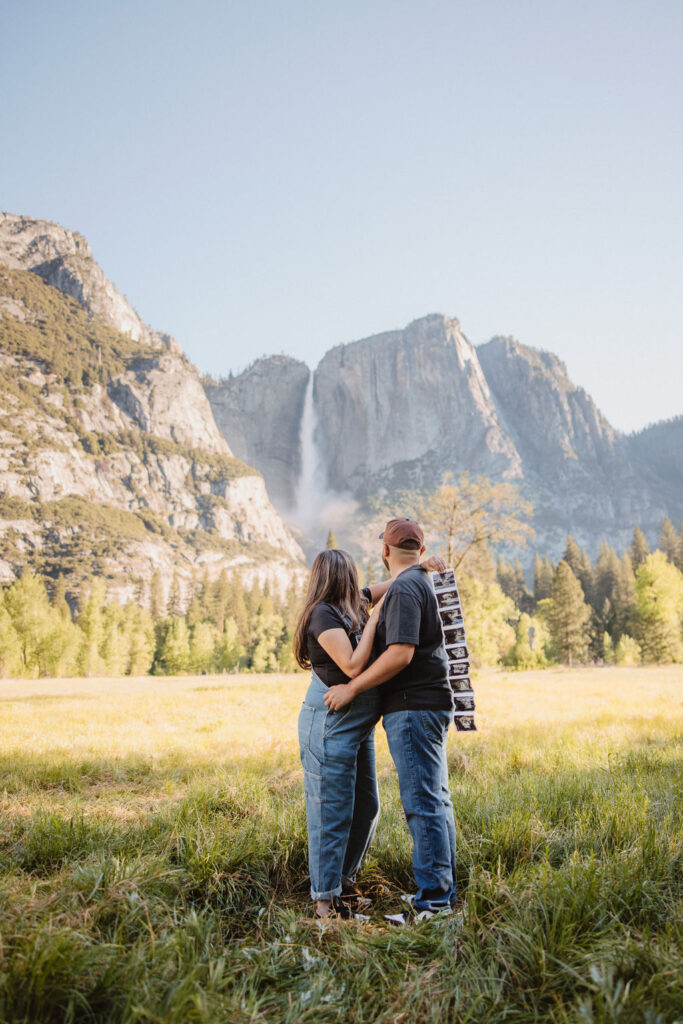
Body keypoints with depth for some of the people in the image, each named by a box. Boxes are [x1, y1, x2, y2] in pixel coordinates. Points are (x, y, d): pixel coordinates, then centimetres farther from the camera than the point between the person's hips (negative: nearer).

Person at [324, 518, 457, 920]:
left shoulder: (405, 588, -14)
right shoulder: (424, 582, 17)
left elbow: (401, 654, -24)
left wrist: (351, 688, -17)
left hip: (414, 708, -11)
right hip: (430, 705, 11)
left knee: (423, 804, -7)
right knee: (436, 800, 14)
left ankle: (433, 902, -2)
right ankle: (444, 891, 23)